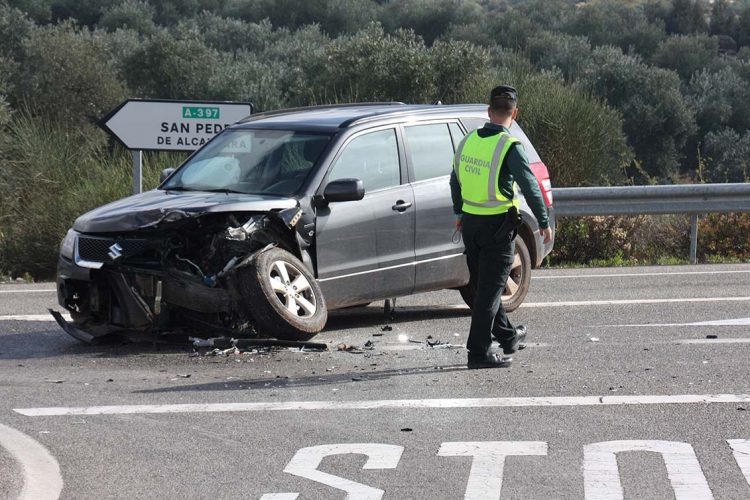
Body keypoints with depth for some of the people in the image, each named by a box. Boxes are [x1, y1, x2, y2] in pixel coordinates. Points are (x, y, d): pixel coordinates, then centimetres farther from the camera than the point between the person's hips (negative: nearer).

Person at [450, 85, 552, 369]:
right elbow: (530, 186, -16)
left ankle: (507, 336, 35)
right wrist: (544, 223, -5)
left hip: (470, 221, 7)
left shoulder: (468, 142, 4)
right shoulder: (510, 147, -16)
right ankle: (479, 351, -3)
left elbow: (455, 180, 17)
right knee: (490, 289, -2)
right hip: (498, 225, -7)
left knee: (484, 284, 18)